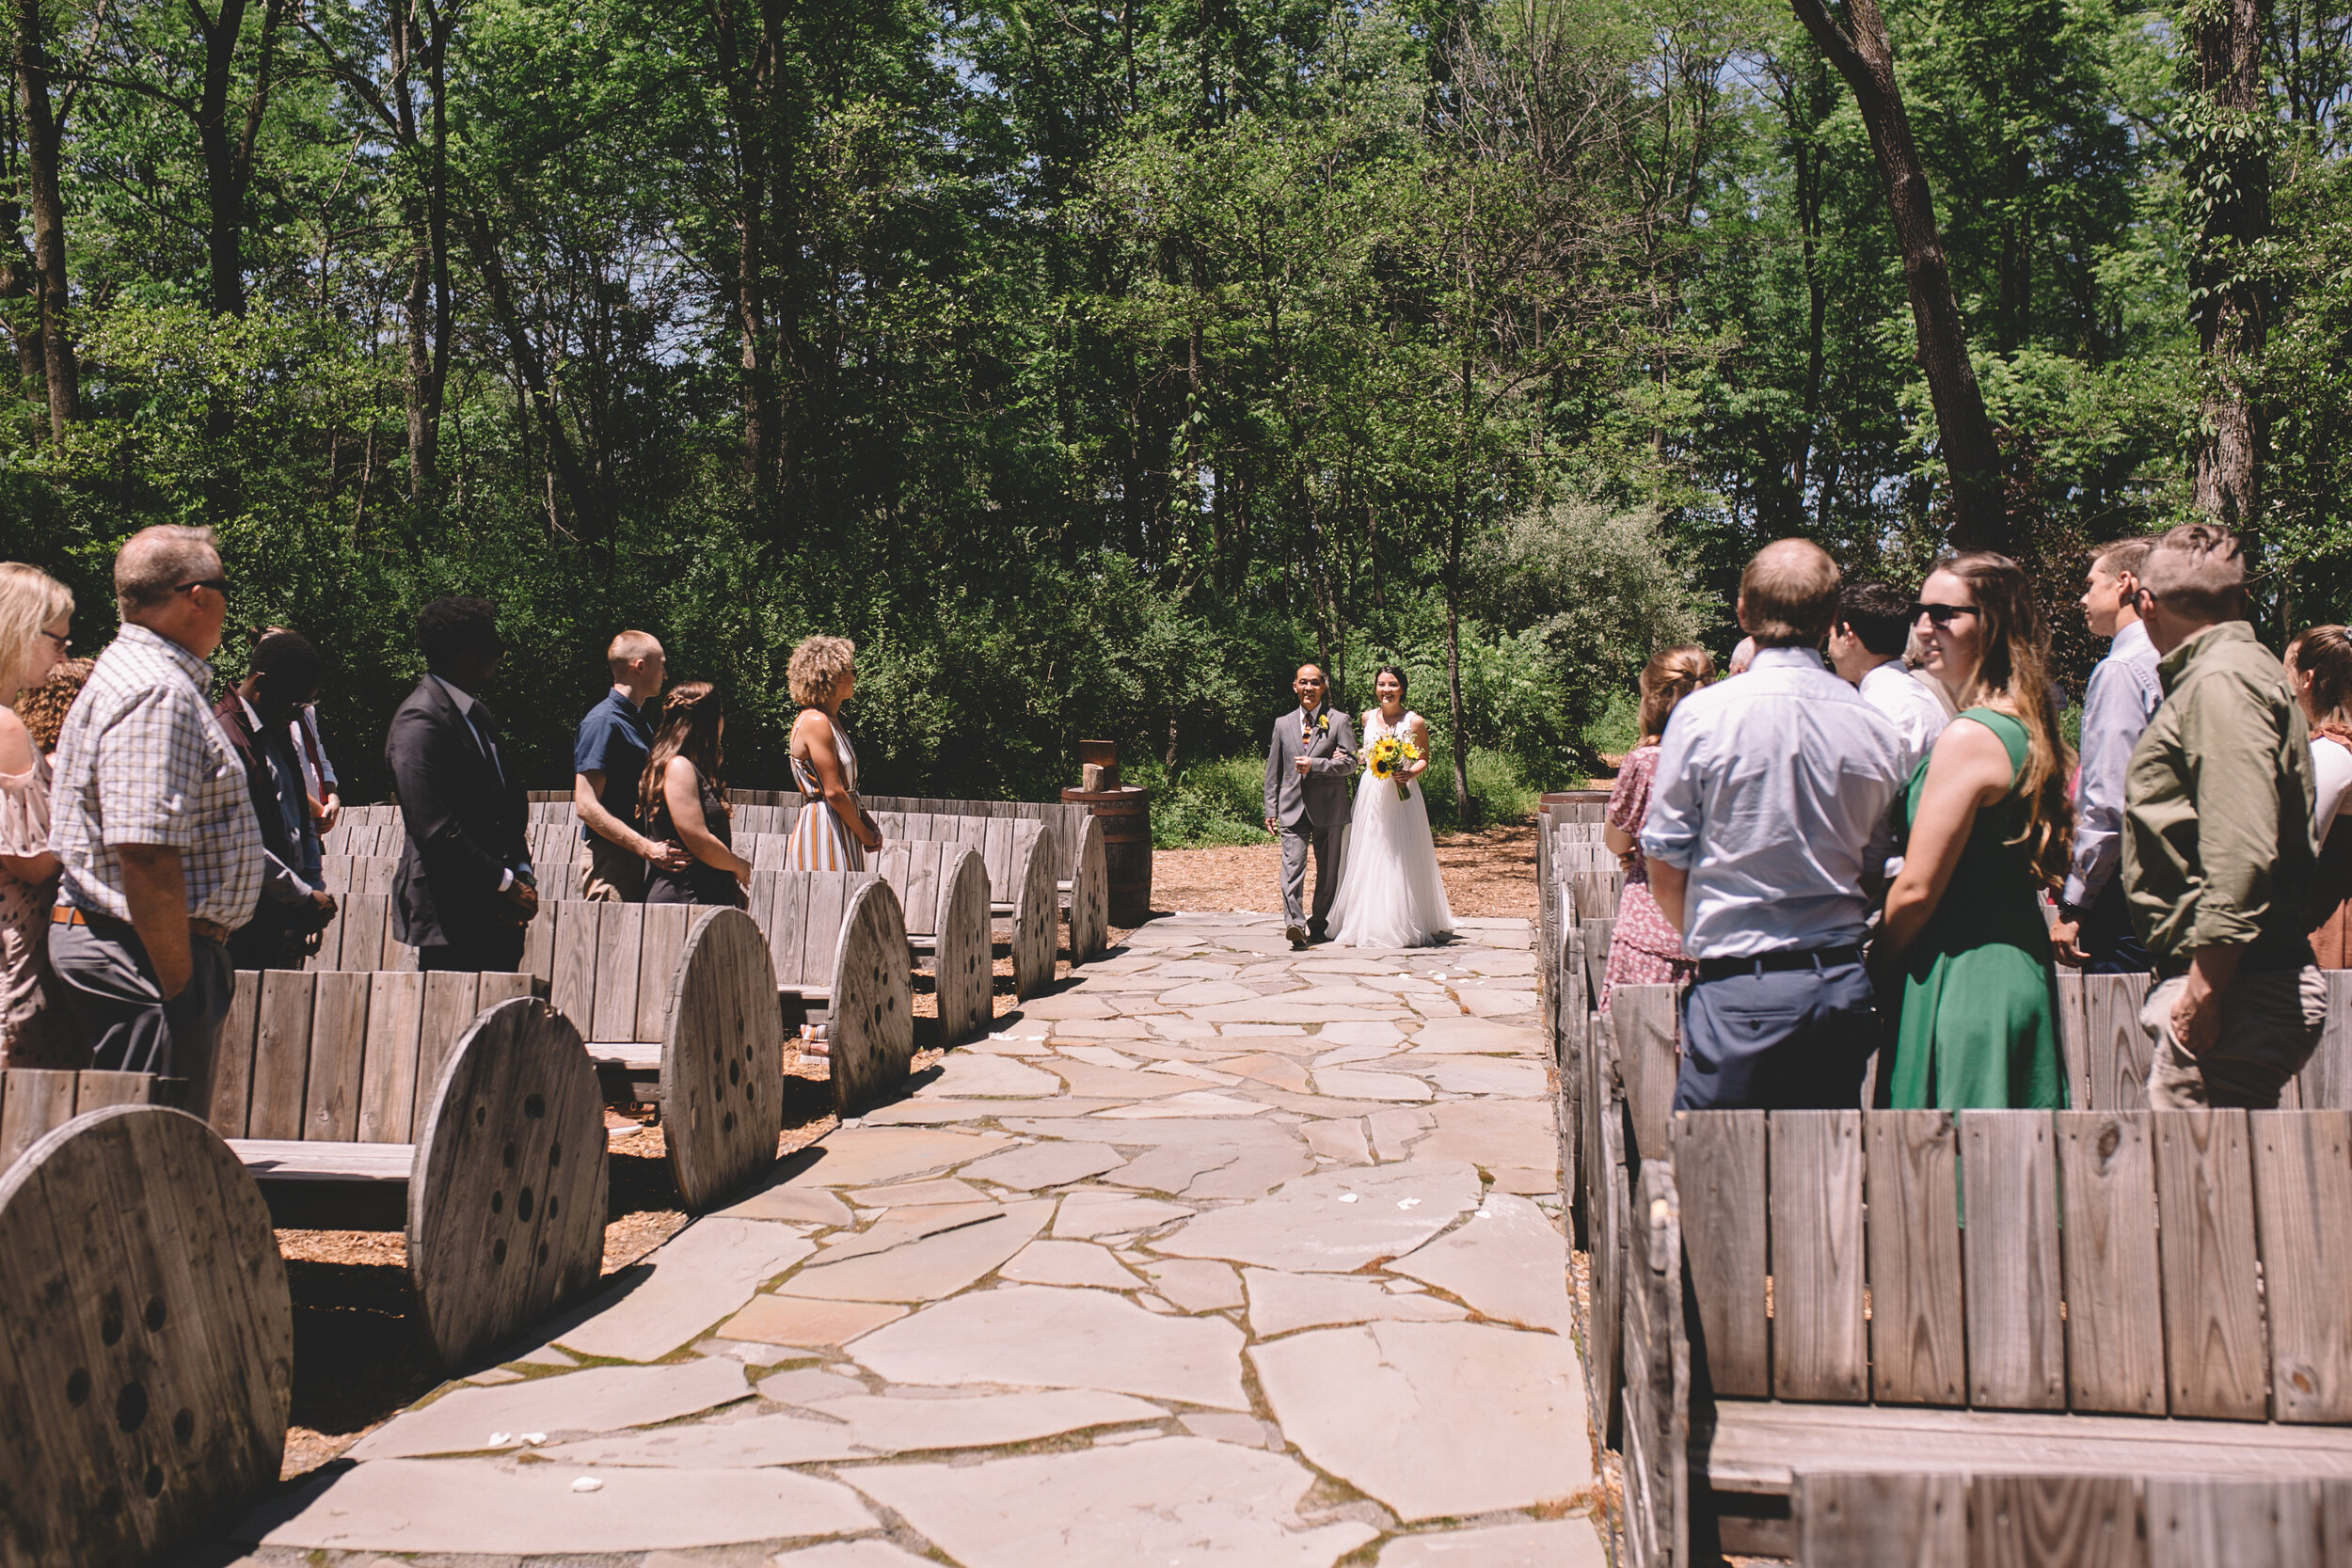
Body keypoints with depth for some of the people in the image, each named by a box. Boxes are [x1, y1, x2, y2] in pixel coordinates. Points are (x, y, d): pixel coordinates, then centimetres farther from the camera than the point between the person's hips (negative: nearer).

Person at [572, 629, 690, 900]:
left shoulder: (642, 723, 19)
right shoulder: (602, 722, -10)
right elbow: (587, 805, -18)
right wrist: (647, 848, -23)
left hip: (638, 858, 9)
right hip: (611, 859, -9)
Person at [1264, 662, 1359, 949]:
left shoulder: (1339, 721, 6)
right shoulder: (1283, 724, 14)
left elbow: (1350, 762, -3)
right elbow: (1273, 771, 15)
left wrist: (1315, 765, -15)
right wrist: (1270, 809, 9)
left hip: (1329, 808, -1)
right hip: (1293, 807, 1)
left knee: (1328, 872, 5)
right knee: (1292, 866, -14)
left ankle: (1319, 926, 15)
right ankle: (1294, 923, -22)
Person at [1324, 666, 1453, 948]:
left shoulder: (1415, 722, -5)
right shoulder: (1367, 717, 8)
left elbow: (1424, 759, 4)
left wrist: (1410, 773, -15)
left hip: (1402, 794, -4)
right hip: (1370, 794, 4)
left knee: (1402, 860, -2)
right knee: (1368, 859, 4)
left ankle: (1406, 926, 7)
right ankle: (1368, 925, 11)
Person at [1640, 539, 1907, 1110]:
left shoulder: (1703, 715, -8)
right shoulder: (1876, 728, 3)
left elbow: (1665, 873, -3)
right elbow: (1876, 876, 11)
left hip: (1739, 993, -4)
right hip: (1842, 988, 4)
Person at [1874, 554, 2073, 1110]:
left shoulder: (1968, 736, -18)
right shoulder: (2025, 725, 10)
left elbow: (1916, 890, -17)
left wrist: (1869, 974, -4)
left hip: (1963, 980, -10)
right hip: (2022, 971, 10)